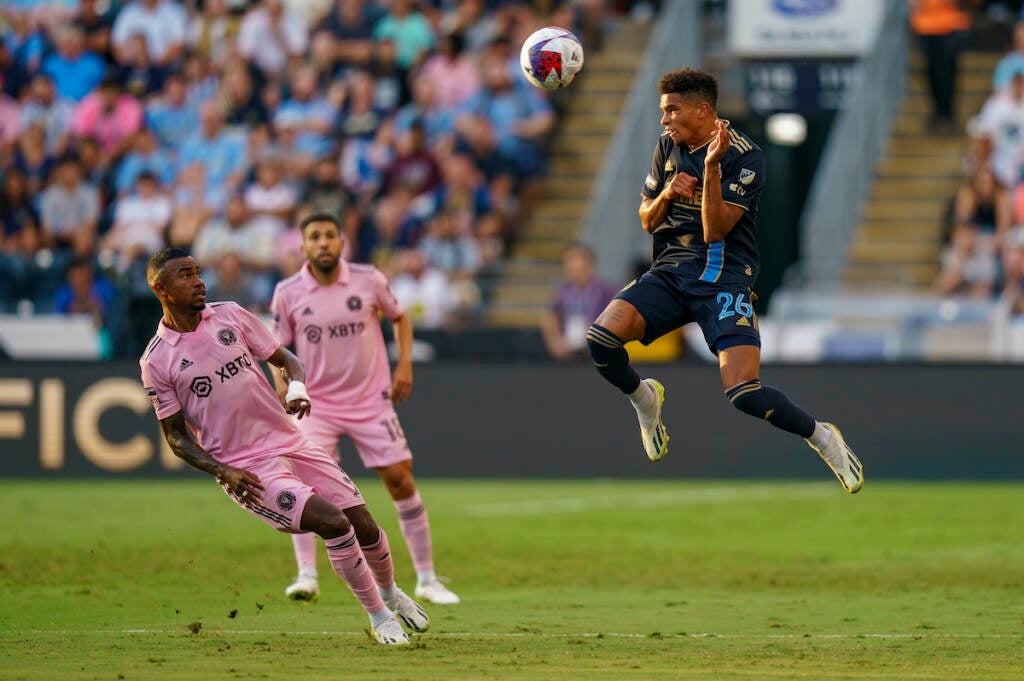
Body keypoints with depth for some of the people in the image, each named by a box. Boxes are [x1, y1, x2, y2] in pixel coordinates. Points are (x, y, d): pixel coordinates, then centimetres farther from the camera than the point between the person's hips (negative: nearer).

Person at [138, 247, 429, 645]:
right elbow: (175, 434, 0)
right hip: (246, 469, -5)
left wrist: (297, 386, -11)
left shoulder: (230, 315, 6)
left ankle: (389, 593, 33)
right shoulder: (156, 361, -5)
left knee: (364, 526, 1)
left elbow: (285, 358, 13)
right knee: (332, 522, -22)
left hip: (290, 443, 5)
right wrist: (222, 471, -14)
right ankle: (378, 616, -5)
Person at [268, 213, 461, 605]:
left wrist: (404, 364, -1)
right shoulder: (288, 293, -7)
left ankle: (426, 579, 11)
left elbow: (399, 317, 11)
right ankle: (306, 576, -20)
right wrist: (281, 380, -14)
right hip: (316, 403, -1)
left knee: (401, 481, -1)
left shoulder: (368, 280, -6)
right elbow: (278, 347, 5)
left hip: (371, 401, 1)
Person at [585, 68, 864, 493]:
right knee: (600, 338, -22)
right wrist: (667, 195, -5)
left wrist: (711, 168, -26)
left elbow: (715, 230, -16)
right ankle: (644, 399, 10)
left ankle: (822, 438, 6)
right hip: (670, 273, 5)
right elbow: (647, 221, 17)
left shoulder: (745, 157, -8)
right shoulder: (669, 146, 11)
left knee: (745, 395, -22)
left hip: (724, 278, -5)